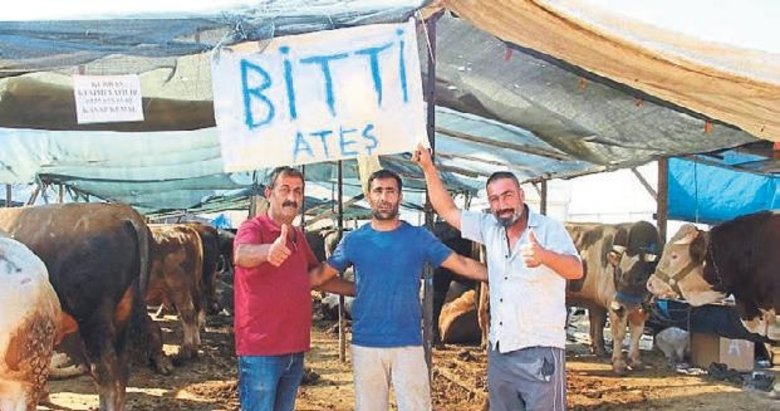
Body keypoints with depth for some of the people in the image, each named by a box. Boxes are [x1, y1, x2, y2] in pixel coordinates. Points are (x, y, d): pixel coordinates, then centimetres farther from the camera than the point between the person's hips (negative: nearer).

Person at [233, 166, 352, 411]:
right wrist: (268, 251, -55)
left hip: (295, 351, 8)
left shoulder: (299, 237, 13)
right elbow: (241, 255, -33)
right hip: (260, 352, -8)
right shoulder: (253, 228, -10)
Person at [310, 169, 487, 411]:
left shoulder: (418, 237, 1)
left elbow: (462, 264, -1)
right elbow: (321, 274, 11)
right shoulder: (354, 240, 4)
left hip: (408, 344, -1)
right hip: (365, 345, 1)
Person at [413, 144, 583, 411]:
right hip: (499, 351, 6)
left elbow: (576, 270, -24)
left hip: (539, 353, -6)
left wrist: (544, 255, -45)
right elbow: (447, 211, 14)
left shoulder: (549, 229, -10)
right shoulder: (490, 228, 7)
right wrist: (428, 167, 6)